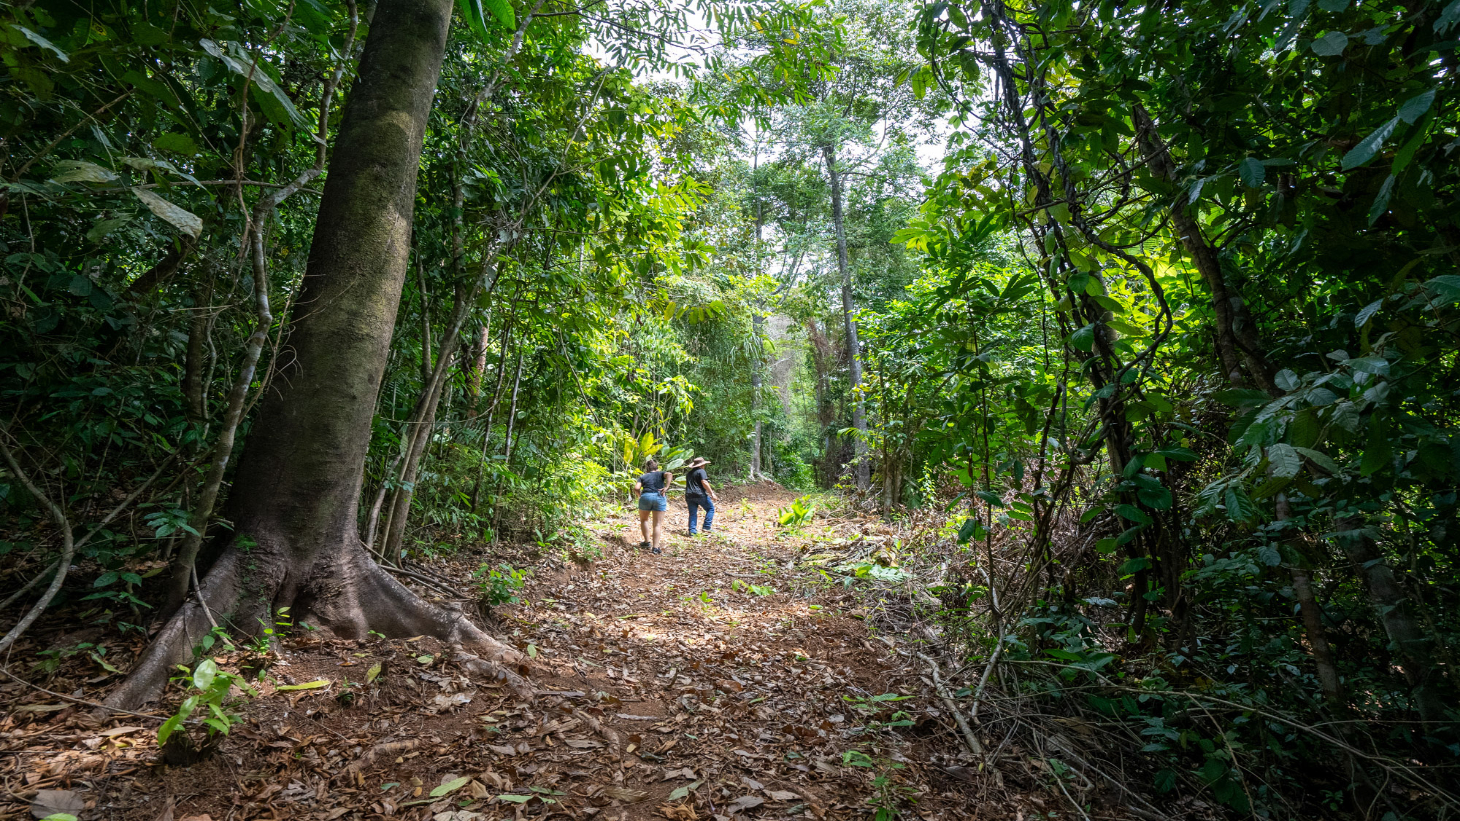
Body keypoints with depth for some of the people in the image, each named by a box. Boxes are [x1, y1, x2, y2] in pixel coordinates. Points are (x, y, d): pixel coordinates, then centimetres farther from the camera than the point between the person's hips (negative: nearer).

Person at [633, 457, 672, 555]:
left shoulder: (643, 477, 18)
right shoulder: (660, 474, 18)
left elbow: (636, 488, 1)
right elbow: (669, 474, -5)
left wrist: (640, 495, 18)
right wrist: (666, 487, -8)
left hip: (646, 497, 0)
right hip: (659, 497, 0)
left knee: (644, 519, 24)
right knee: (657, 524, 4)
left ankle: (647, 542, 23)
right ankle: (655, 547, -3)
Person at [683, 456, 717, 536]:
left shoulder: (689, 473, 21)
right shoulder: (701, 471, -4)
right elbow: (704, 483, -15)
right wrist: (712, 494, -13)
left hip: (689, 496, 7)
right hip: (700, 494, -7)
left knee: (692, 513, 9)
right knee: (710, 509, 6)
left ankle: (692, 531, 3)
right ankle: (706, 527, -3)